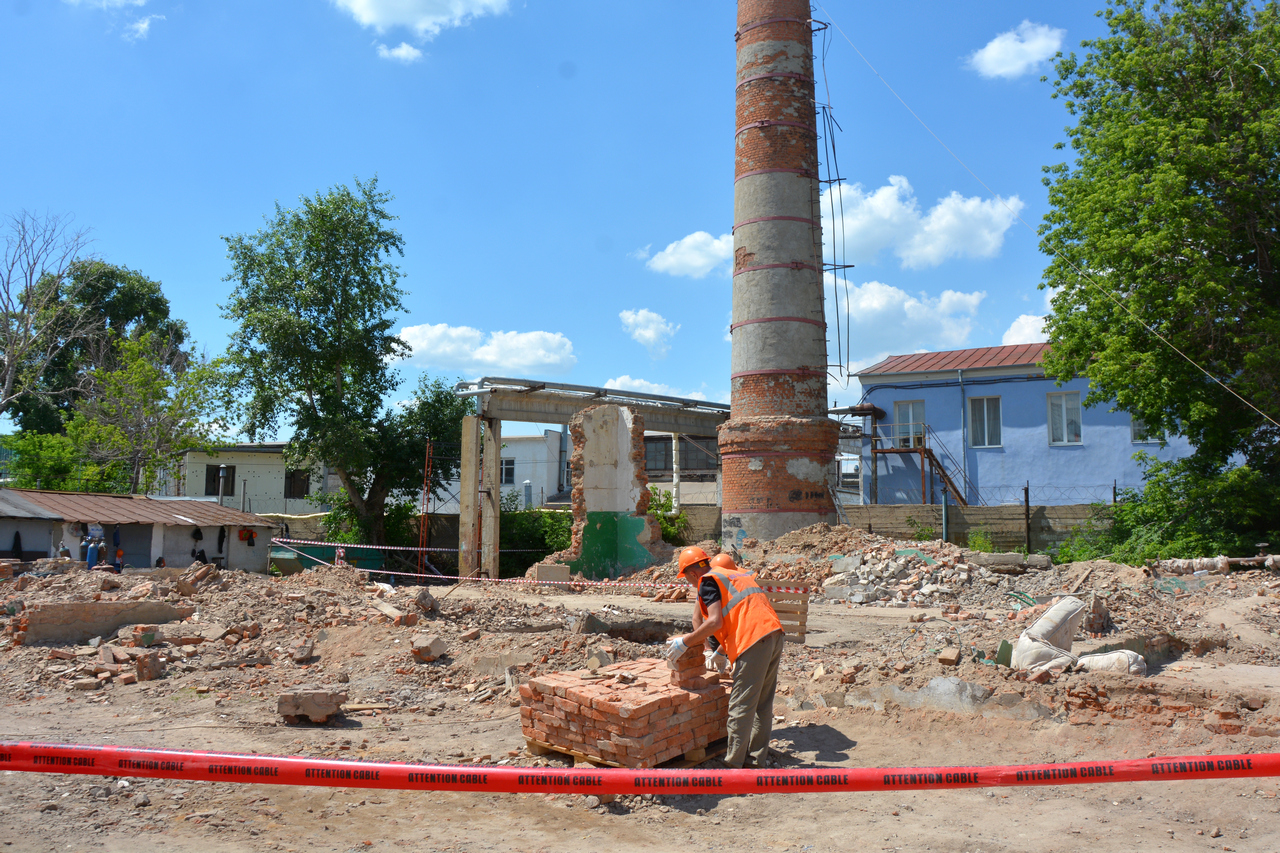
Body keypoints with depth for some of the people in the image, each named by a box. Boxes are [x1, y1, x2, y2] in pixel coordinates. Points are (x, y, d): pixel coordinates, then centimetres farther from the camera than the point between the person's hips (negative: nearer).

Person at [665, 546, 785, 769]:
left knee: (740, 707, 0)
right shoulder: (737, 575, 26)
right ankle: (757, 760, 22)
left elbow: (715, 622, -12)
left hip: (755, 642, -9)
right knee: (763, 705, 15)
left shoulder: (708, 581, 0)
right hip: (774, 634, 9)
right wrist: (721, 651, 36)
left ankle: (734, 763, 7)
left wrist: (685, 642, -3)